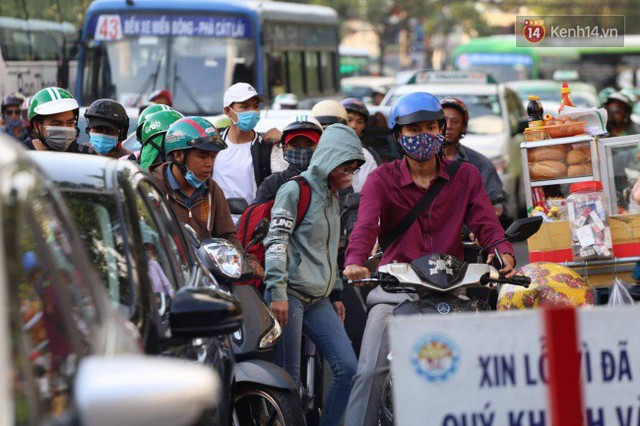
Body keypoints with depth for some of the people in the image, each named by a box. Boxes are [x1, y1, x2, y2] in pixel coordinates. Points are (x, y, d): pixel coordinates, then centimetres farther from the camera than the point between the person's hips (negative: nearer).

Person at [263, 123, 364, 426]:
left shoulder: (331, 196, 19)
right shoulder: (295, 190, -6)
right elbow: (275, 242, -13)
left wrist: (335, 294, 23)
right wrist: (277, 292, -20)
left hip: (318, 299, 8)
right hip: (290, 295, -8)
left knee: (348, 369, -1)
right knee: (289, 378, -8)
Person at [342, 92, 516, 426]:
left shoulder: (465, 176, 10)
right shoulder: (382, 179, 4)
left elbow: (485, 221, -4)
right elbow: (366, 224, -14)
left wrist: (503, 252, -27)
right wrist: (355, 261, -36)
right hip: (394, 288, -1)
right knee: (369, 371, -13)